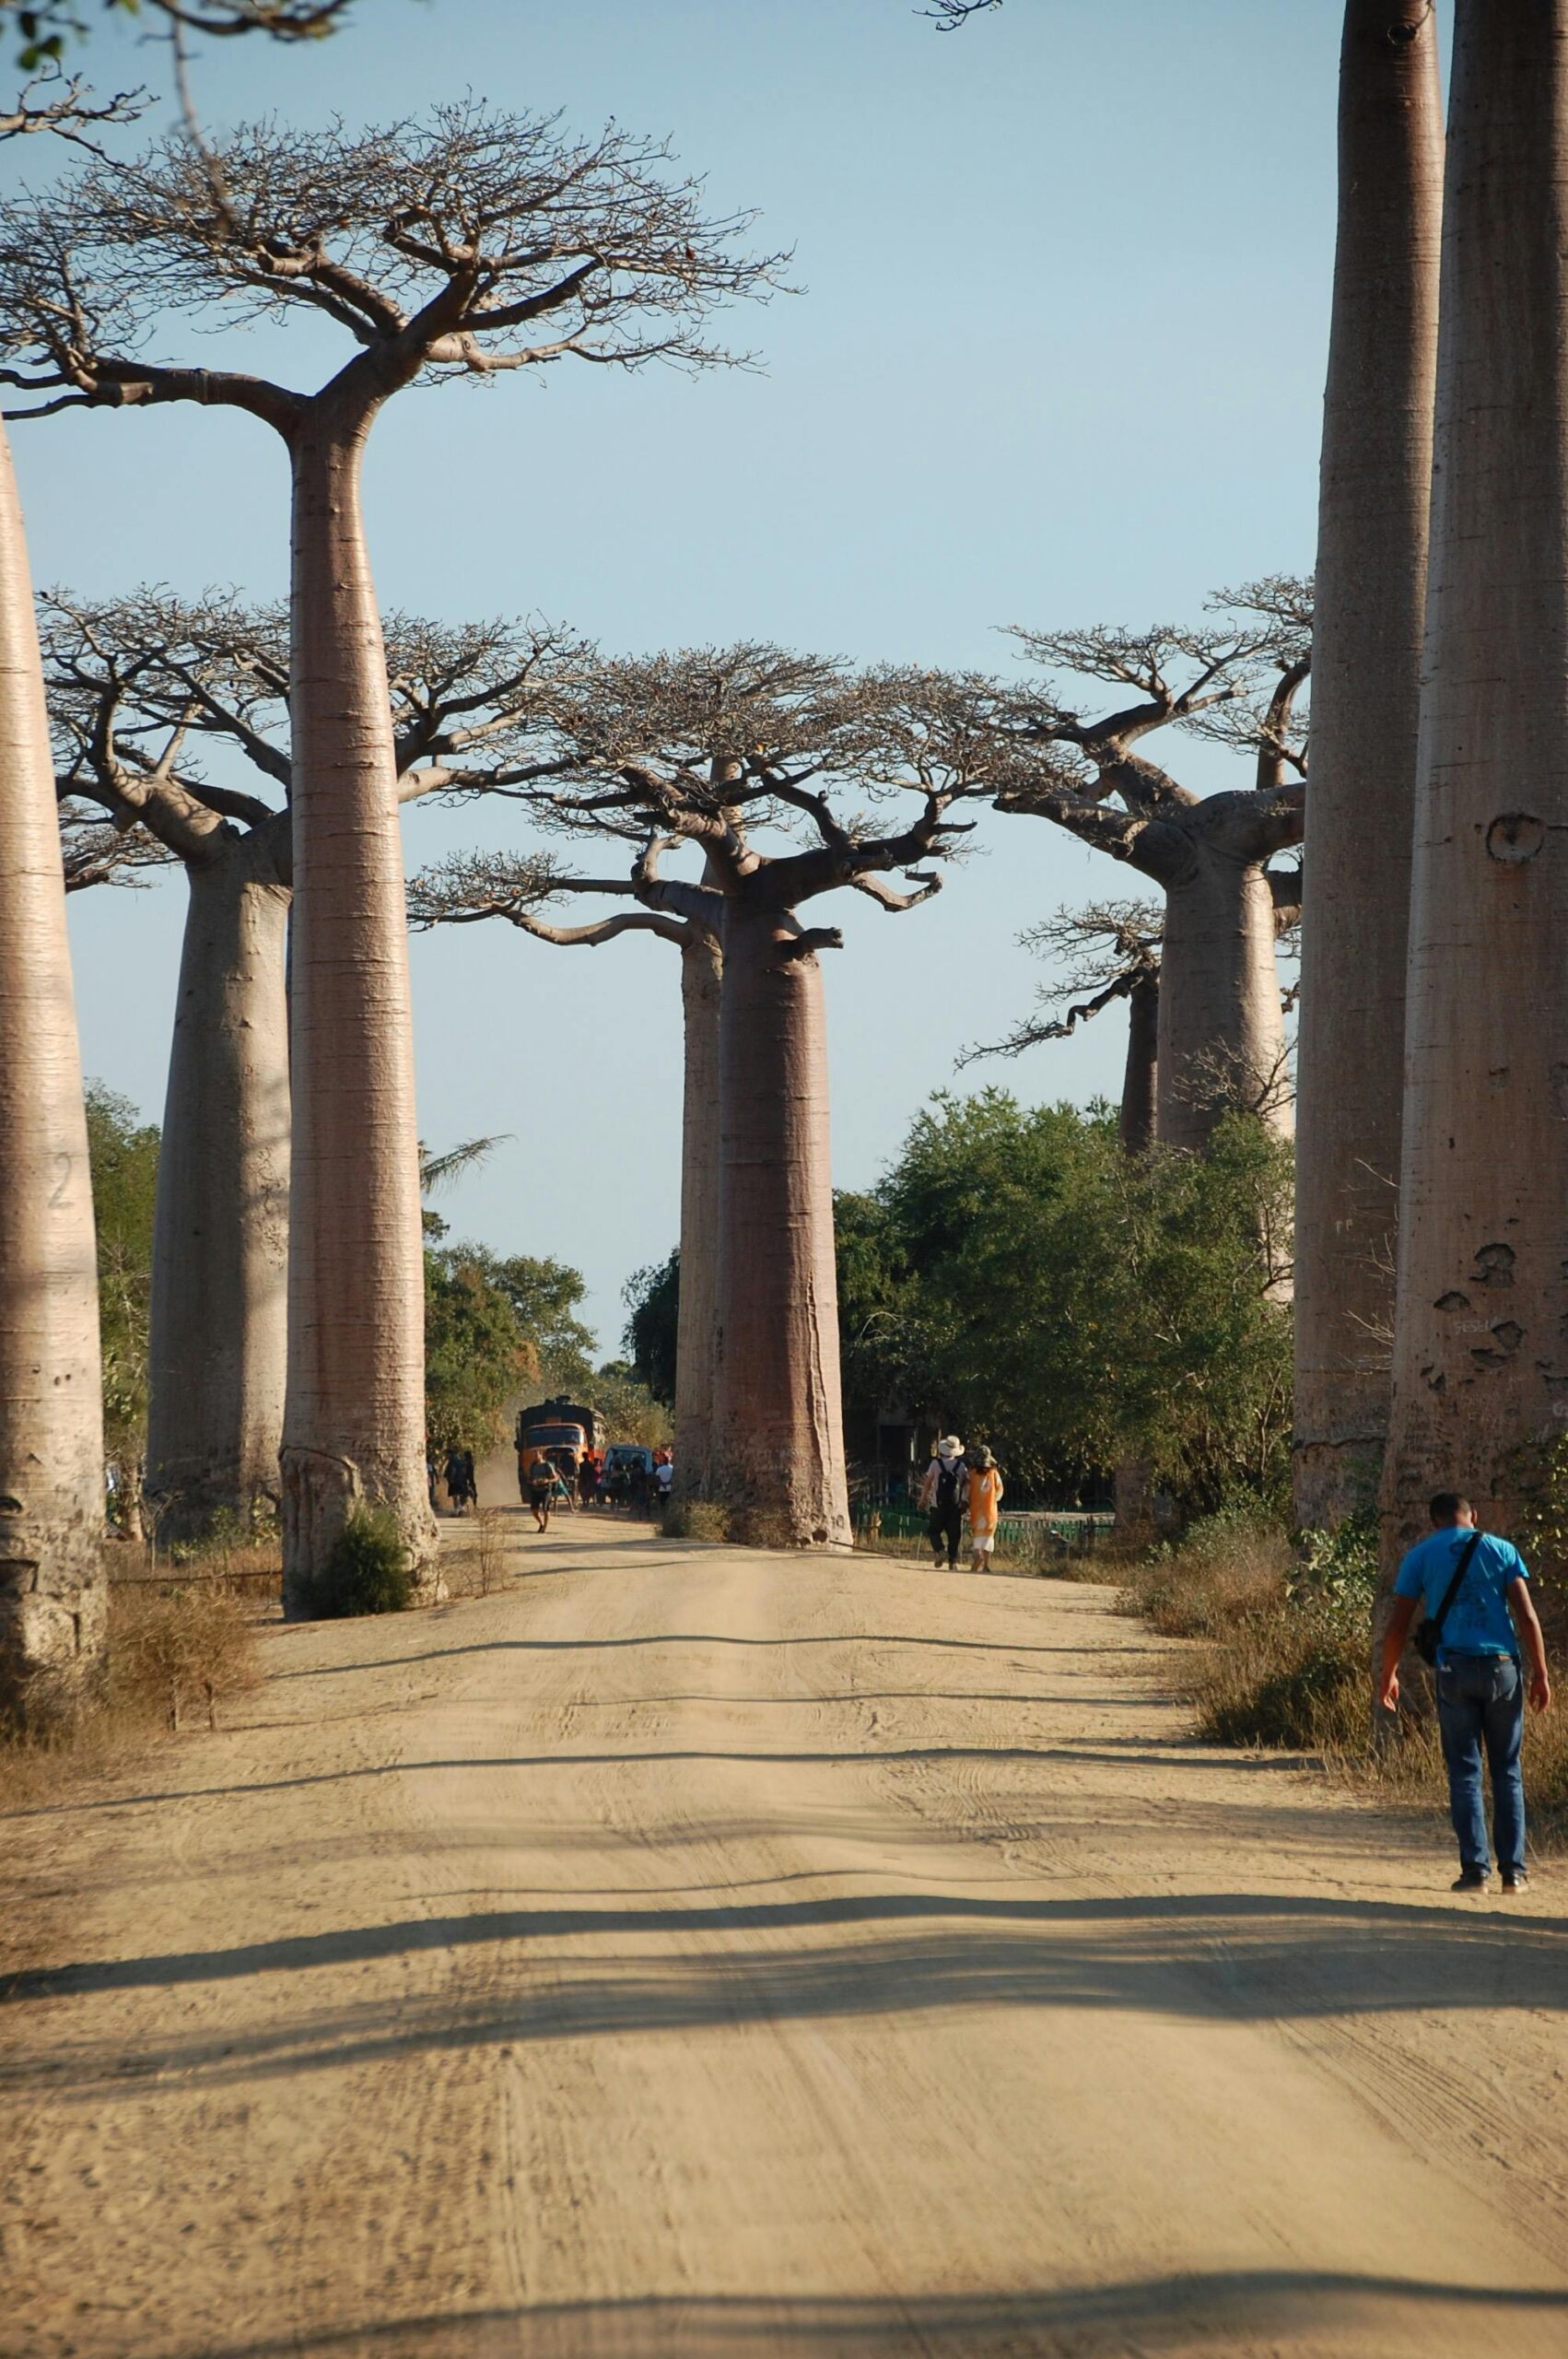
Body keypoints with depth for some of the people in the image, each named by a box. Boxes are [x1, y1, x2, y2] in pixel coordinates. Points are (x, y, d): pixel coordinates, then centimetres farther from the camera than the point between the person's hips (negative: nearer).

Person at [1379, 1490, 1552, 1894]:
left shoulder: (1421, 1556, 6)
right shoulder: (1501, 1550, 7)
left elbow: (1398, 1624, 5)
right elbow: (1527, 1616, 0)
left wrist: (1388, 1674, 17)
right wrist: (1540, 1674, 3)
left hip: (1454, 1670, -1)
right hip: (1502, 1666, 1)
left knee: (1464, 1772, 4)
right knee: (1507, 1770, 9)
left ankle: (1475, 1869, -4)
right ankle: (1513, 1870, 5)